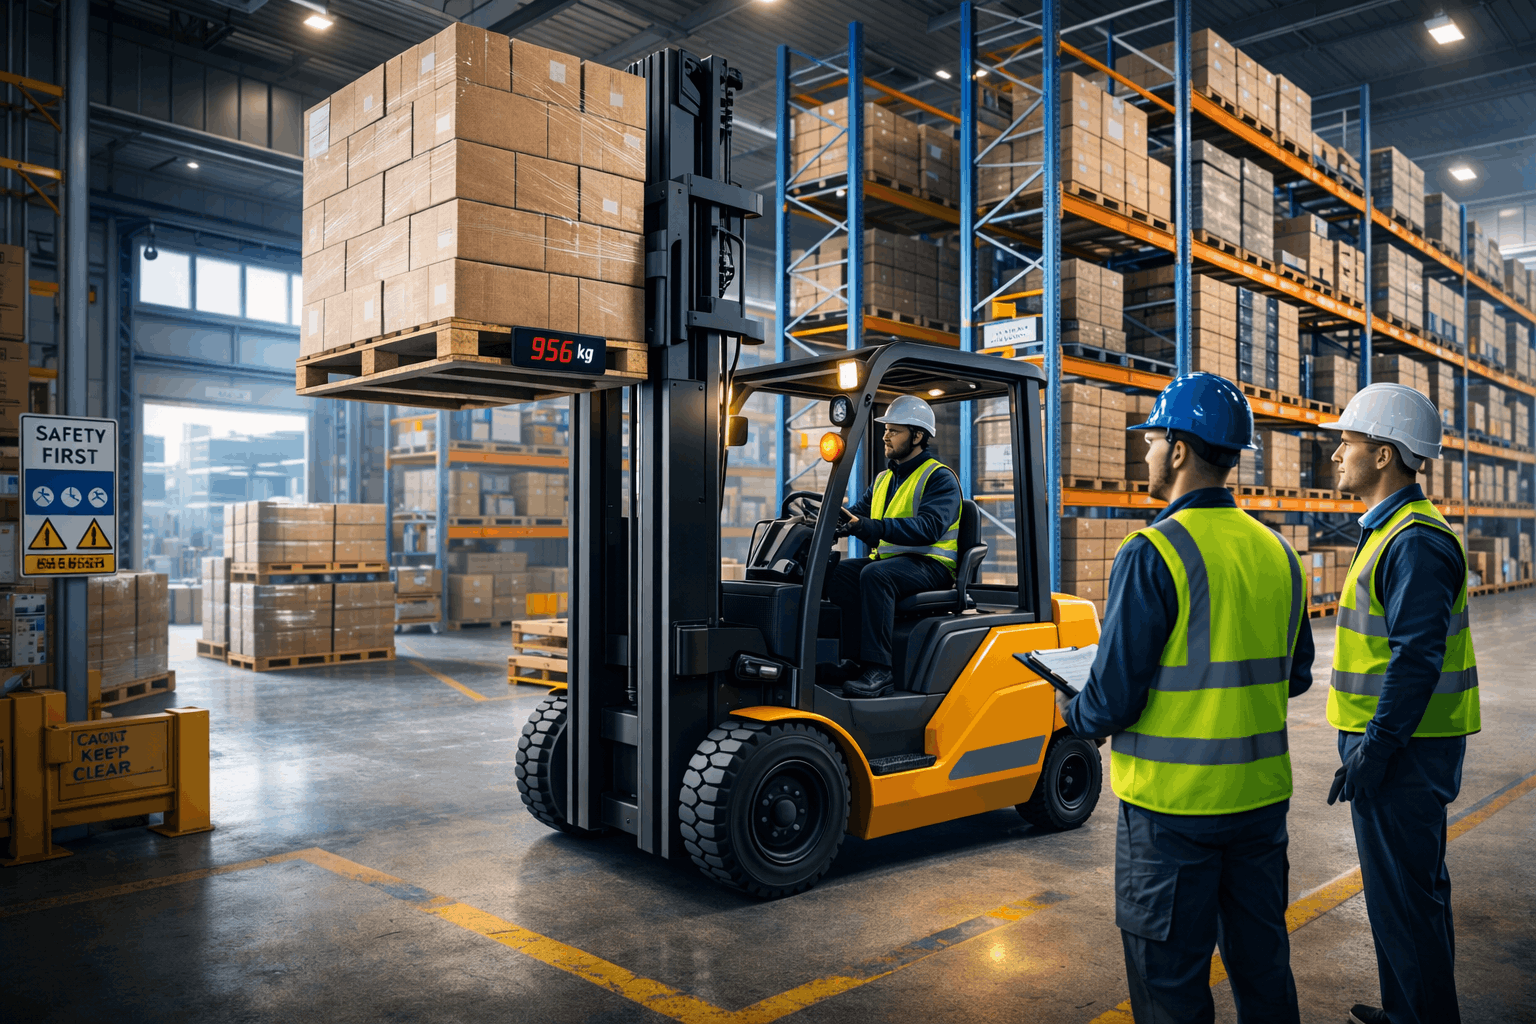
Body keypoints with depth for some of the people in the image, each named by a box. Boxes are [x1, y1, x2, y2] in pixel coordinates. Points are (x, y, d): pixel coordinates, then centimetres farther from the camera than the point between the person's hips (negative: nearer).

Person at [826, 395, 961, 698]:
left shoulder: (940, 478, -3)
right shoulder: (883, 479, 22)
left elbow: (929, 526, -21)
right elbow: (856, 514, 13)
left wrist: (870, 527, -33)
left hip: (929, 565, -7)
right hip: (887, 560, 7)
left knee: (875, 574, -35)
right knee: (836, 570, -19)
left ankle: (878, 669, -34)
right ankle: (856, 656, -21)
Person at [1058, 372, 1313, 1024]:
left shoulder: (1153, 554, -18)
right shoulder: (1277, 552, 4)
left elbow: (1114, 698, -19)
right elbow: (1293, 676, 14)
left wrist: (1074, 715, 2)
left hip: (1174, 805, -7)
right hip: (1262, 796, 7)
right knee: (1263, 965, 22)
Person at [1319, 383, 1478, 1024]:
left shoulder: (1415, 540, -19)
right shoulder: (1390, 532, 14)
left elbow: (1417, 658, -25)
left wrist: (1374, 750, -23)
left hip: (1398, 752, -11)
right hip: (1395, 743, 11)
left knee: (1403, 894, 0)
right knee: (1416, 886, 20)